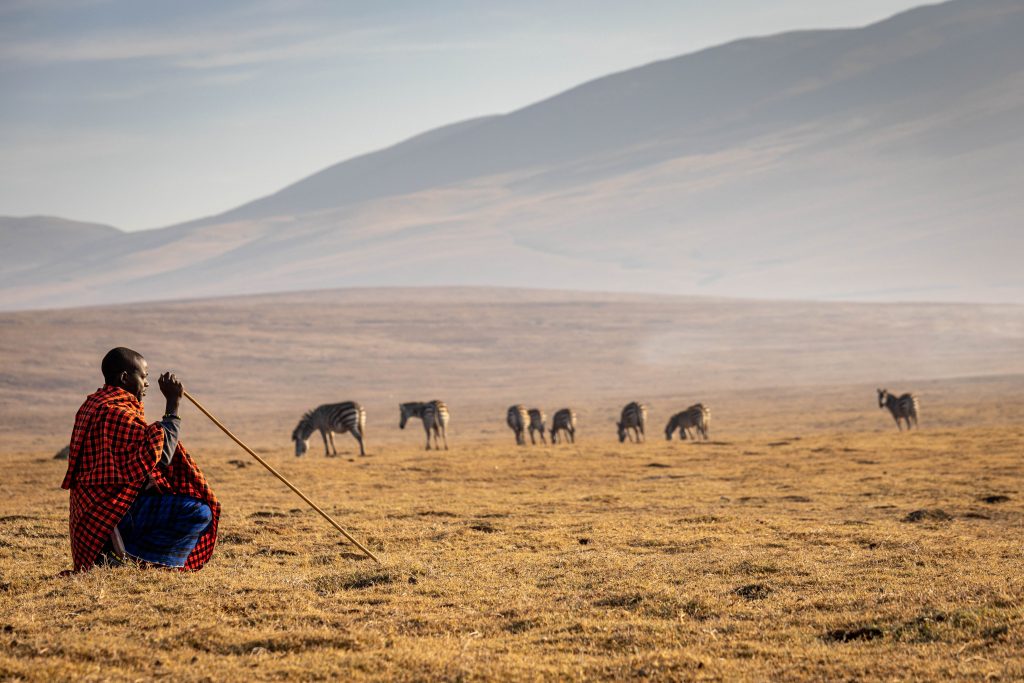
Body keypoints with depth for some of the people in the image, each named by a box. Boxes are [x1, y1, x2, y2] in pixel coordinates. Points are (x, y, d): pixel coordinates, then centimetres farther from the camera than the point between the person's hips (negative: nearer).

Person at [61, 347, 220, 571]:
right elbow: (160, 455, -22)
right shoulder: (115, 412, -18)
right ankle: (130, 555, -14)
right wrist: (173, 403, -16)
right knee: (200, 513, -18)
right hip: (116, 509, -11)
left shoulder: (93, 405, 16)